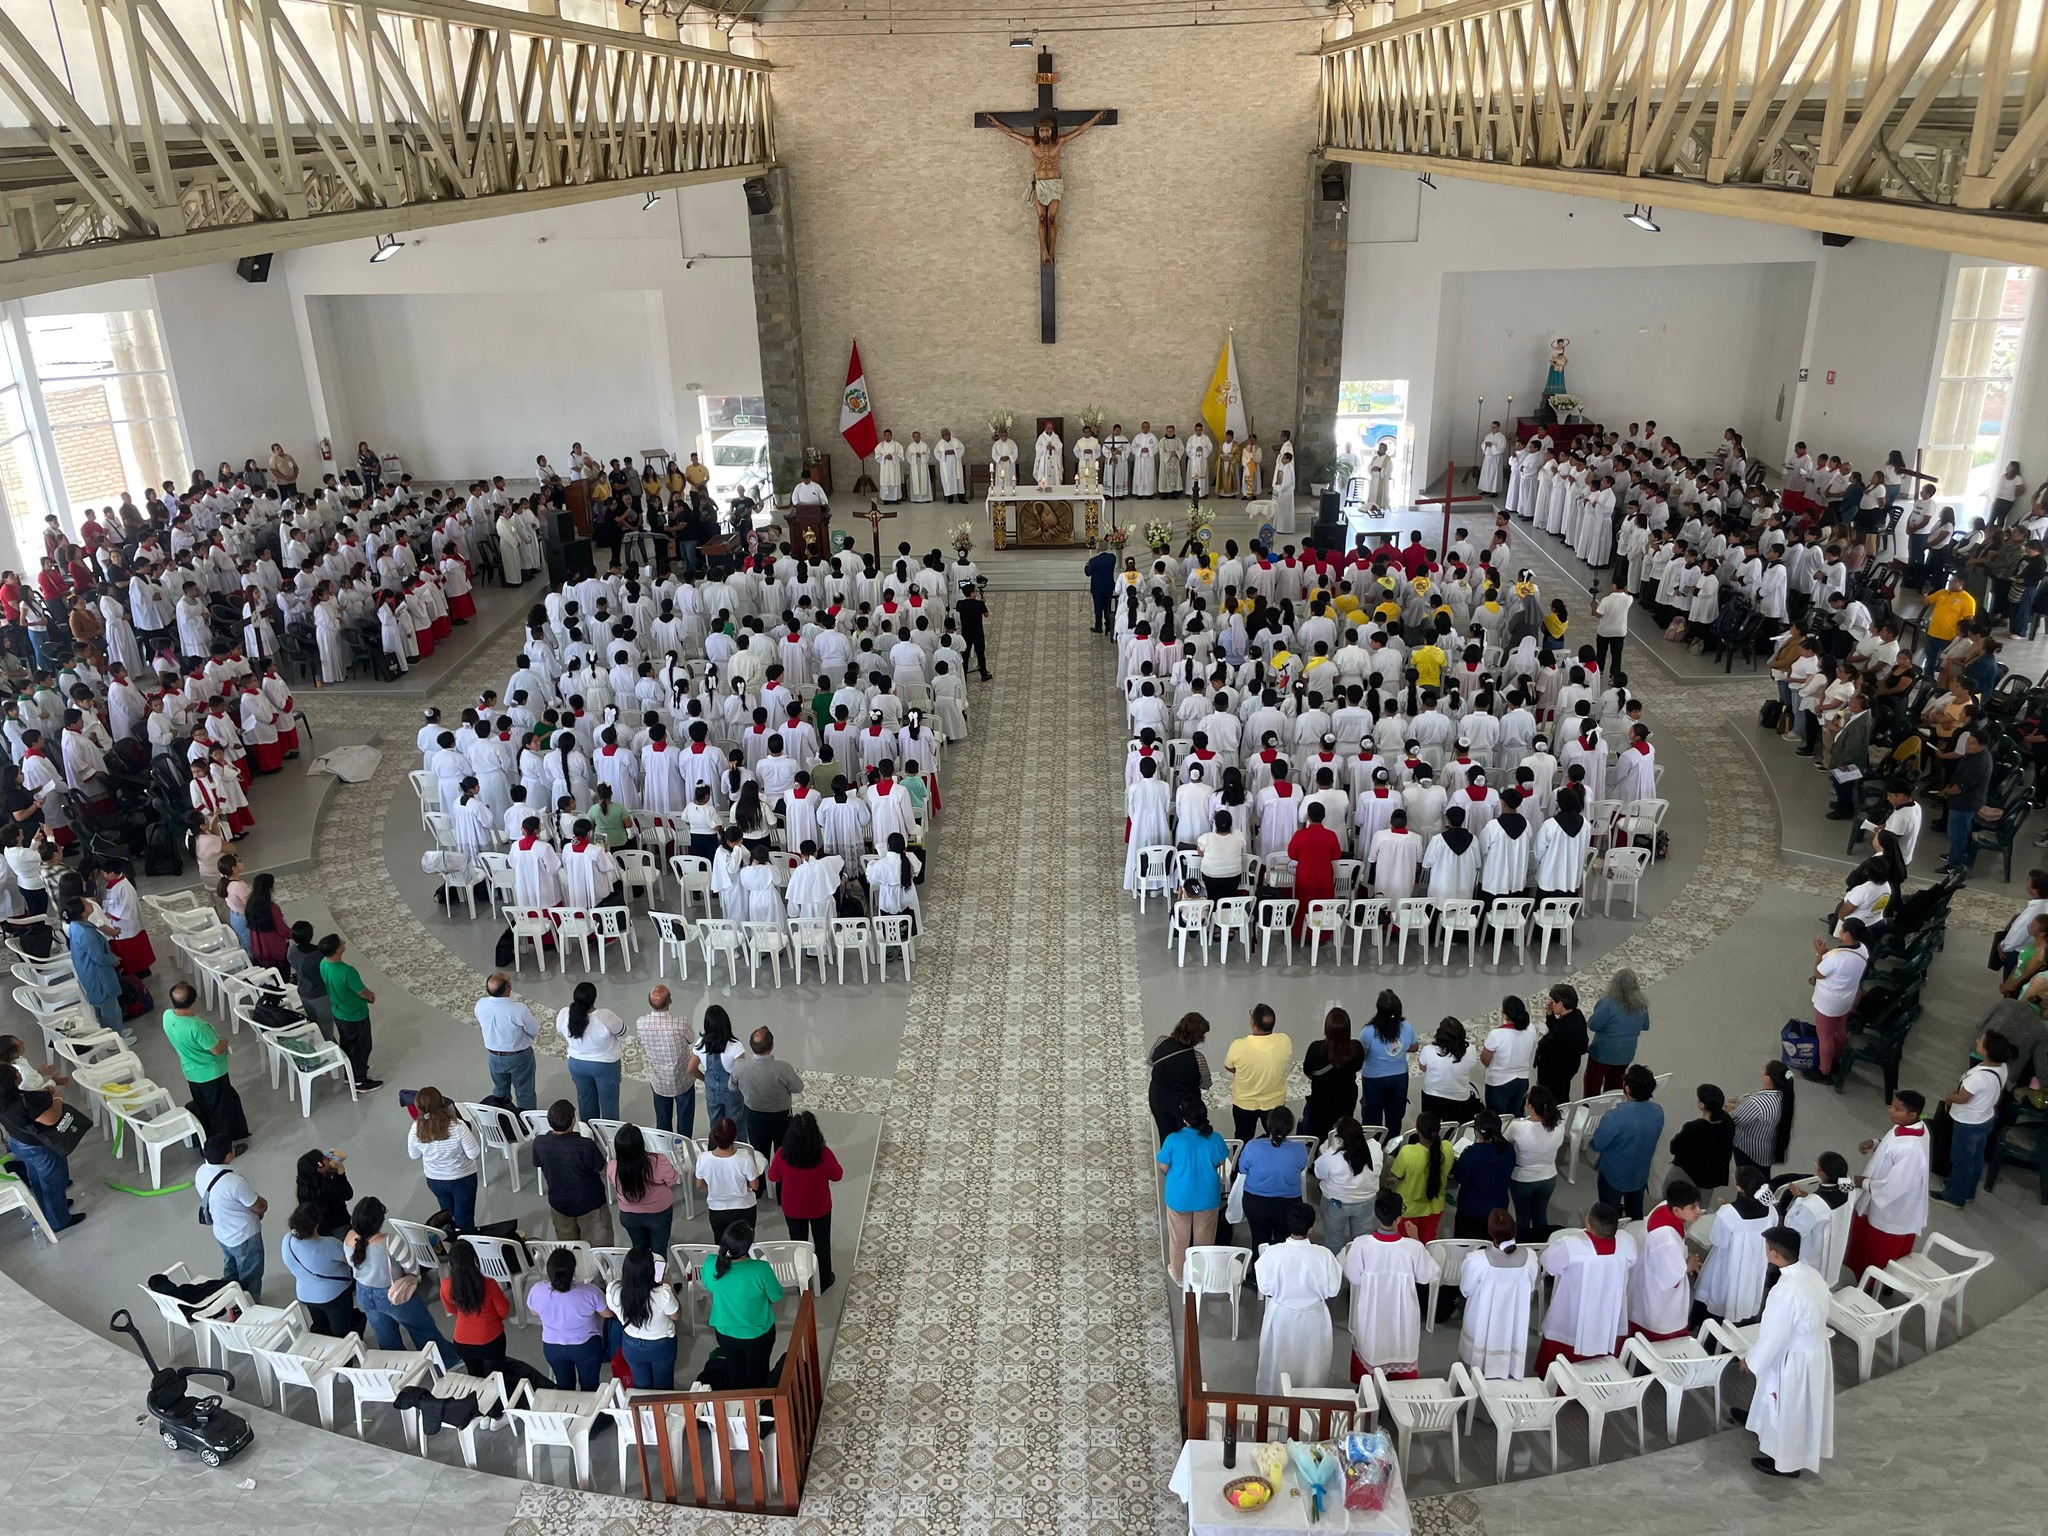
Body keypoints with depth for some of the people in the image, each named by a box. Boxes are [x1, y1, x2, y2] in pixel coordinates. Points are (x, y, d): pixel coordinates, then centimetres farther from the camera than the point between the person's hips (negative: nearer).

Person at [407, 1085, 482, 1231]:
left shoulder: (415, 1130, -22)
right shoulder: (457, 1126, -33)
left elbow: (414, 1156, -3)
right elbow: (474, 1154, -21)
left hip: (434, 1180, 4)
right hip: (463, 1178, -4)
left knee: (448, 1217, 28)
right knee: (464, 1221, 12)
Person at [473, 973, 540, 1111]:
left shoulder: (480, 1005, -21)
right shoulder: (519, 1009, -34)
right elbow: (535, 1030, -18)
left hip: (494, 1056, 4)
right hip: (519, 1057, -4)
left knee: (500, 1092, 29)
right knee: (525, 1094, 19)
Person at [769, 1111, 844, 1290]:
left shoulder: (782, 1155, -26)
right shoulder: (824, 1154, -29)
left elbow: (773, 1177, -7)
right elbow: (837, 1176, -11)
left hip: (793, 1209, 1)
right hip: (819, 1208, -1)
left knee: (798, 1245, 24)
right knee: (822, 1243, 24)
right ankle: (824, 1281, 42)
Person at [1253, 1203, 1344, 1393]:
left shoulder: (1273, 1253, -25)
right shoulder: (1323, 1255, -25)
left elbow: (1265, 1288, -12)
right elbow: (1333, 1289, -12)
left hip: (1281, 1316, 0)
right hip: (1312, 1319, 0)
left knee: (1278, 1361, 24)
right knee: (1309, 1363, 25)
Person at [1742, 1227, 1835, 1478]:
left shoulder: (1785, 1291, -36)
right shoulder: (1811, 1273, -9)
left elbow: (1772, 1336, -25)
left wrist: (1751, 1361, -7)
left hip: (1794, 1360, -8)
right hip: (1816, 1349, 8)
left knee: (1787, 1410, 16)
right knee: (1802, 1407, 30)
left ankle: (1786, 1462, 36)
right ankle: (1798, 1452, 53)